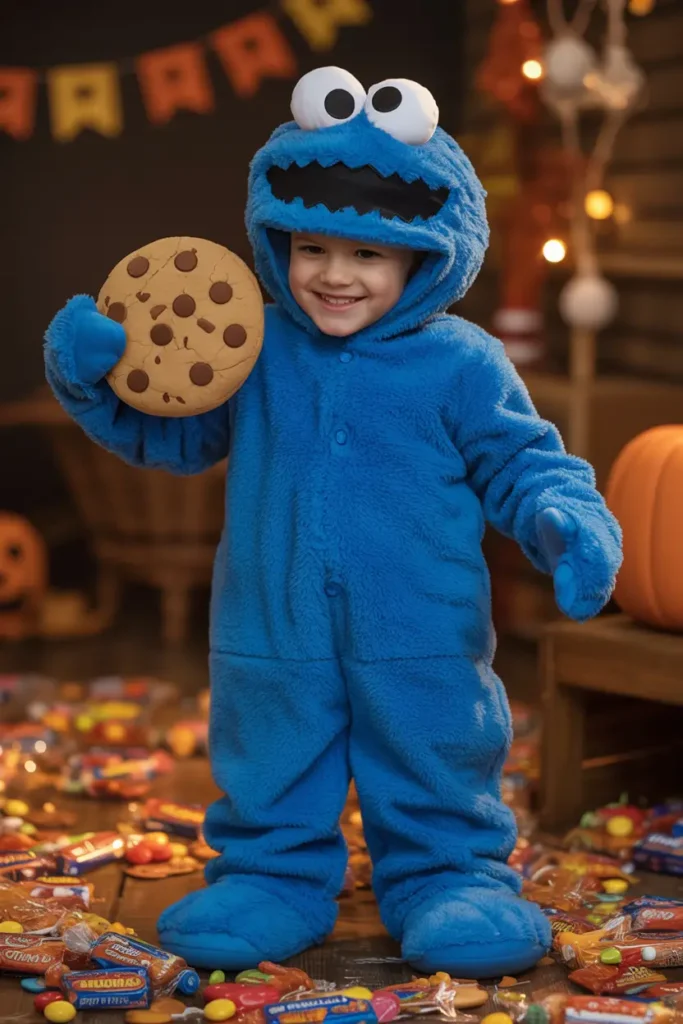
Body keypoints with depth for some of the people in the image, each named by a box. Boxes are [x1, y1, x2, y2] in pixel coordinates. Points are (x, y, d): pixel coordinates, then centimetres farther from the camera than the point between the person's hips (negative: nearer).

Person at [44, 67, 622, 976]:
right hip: (272, 641, 2)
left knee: (438, 793, 11)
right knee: (268, 790, 14)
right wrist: (92, 370, -5)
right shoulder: (252, 350, 2)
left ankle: (451, 881, 29)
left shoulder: (461, 365, -6)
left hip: (423, 650, -2)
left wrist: (570, 526, -20)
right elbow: (165, 429, 12)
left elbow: (521, 464, 0)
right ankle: (273, 878, 32)